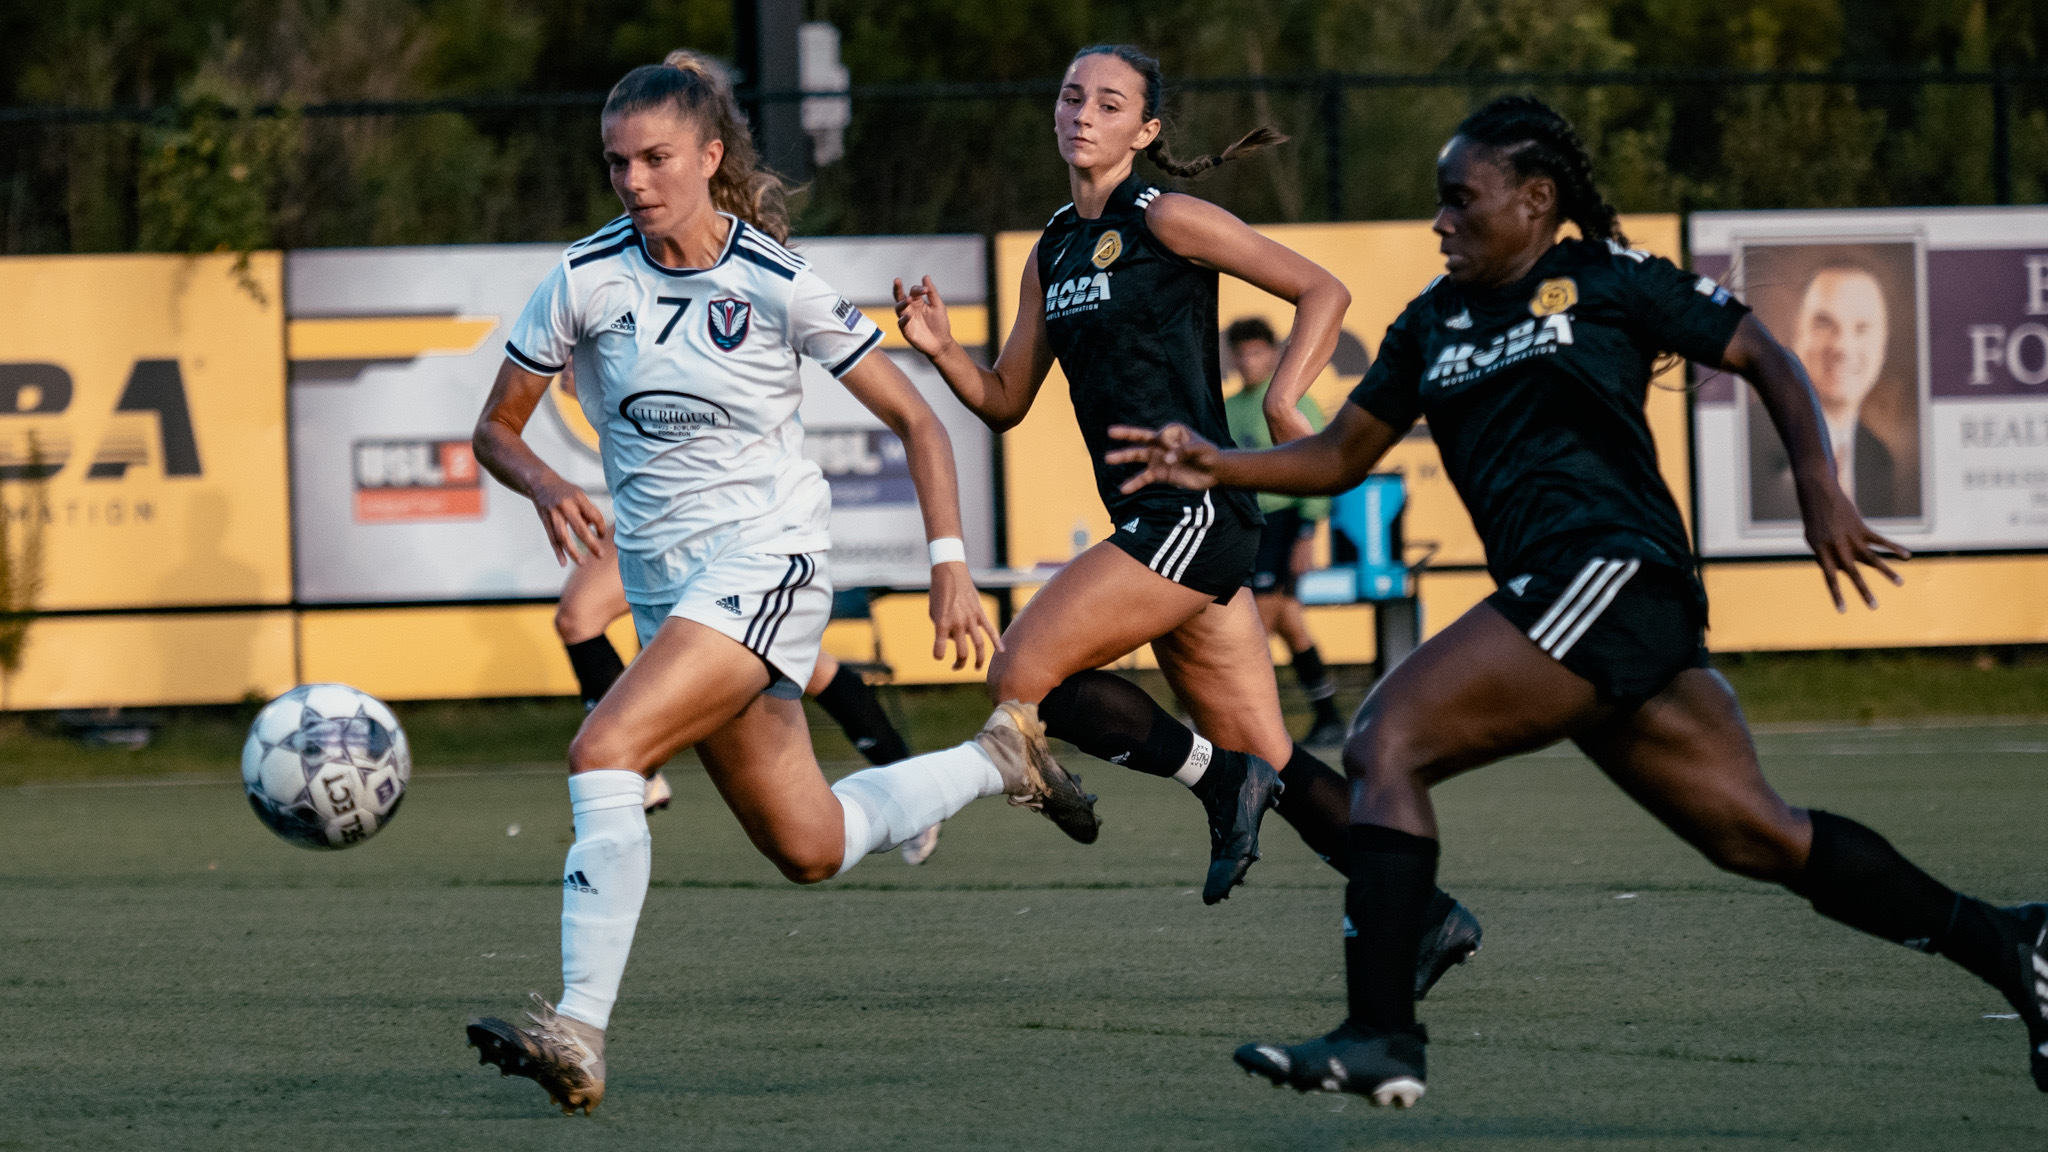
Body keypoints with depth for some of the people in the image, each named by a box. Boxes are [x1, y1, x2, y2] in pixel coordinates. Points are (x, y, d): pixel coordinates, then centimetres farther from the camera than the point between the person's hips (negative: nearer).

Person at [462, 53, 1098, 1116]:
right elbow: (495, 428, 6)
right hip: (663, 580, 5)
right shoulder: (586, 278, -3)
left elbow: (913, 419, -2)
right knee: (809, 849, 11)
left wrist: (948, 564, -11)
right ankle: (998, 758, 38)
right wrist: (546, 490, -16)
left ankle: (578, 1032, -28)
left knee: (603, 751, -26)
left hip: (766, 562, -5)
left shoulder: (776, 284, -10)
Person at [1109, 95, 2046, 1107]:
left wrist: (1821, 491, -7)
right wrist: (1219, 468, 9)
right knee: (1759, 835, 8)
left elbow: (1765, 359, 4)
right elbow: (1341, 455, 24)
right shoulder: (1433, 322, 22)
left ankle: (1380, 1037, -24)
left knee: (1384, 744, -18)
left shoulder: (1605, 279, 2)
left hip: (1610, 567, -8)